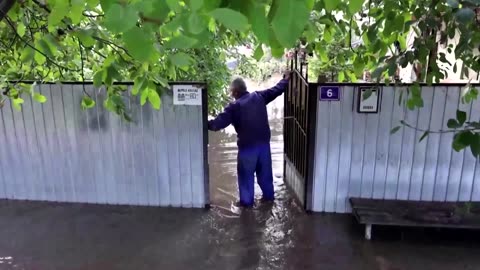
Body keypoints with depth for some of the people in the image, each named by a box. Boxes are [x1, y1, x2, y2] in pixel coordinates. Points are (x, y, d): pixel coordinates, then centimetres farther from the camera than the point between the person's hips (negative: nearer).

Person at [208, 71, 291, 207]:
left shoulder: (234, 106, -12)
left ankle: (246, 201, 20)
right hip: (264, 141, 5)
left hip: (247, 145, -5)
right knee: (265, 170, 21)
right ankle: (269, 195, 34)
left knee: (246, 173, 11)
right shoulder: (259, 96, 2)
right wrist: (286, 78, 31)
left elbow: (219, 122, -16)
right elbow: (276, 90, 14)